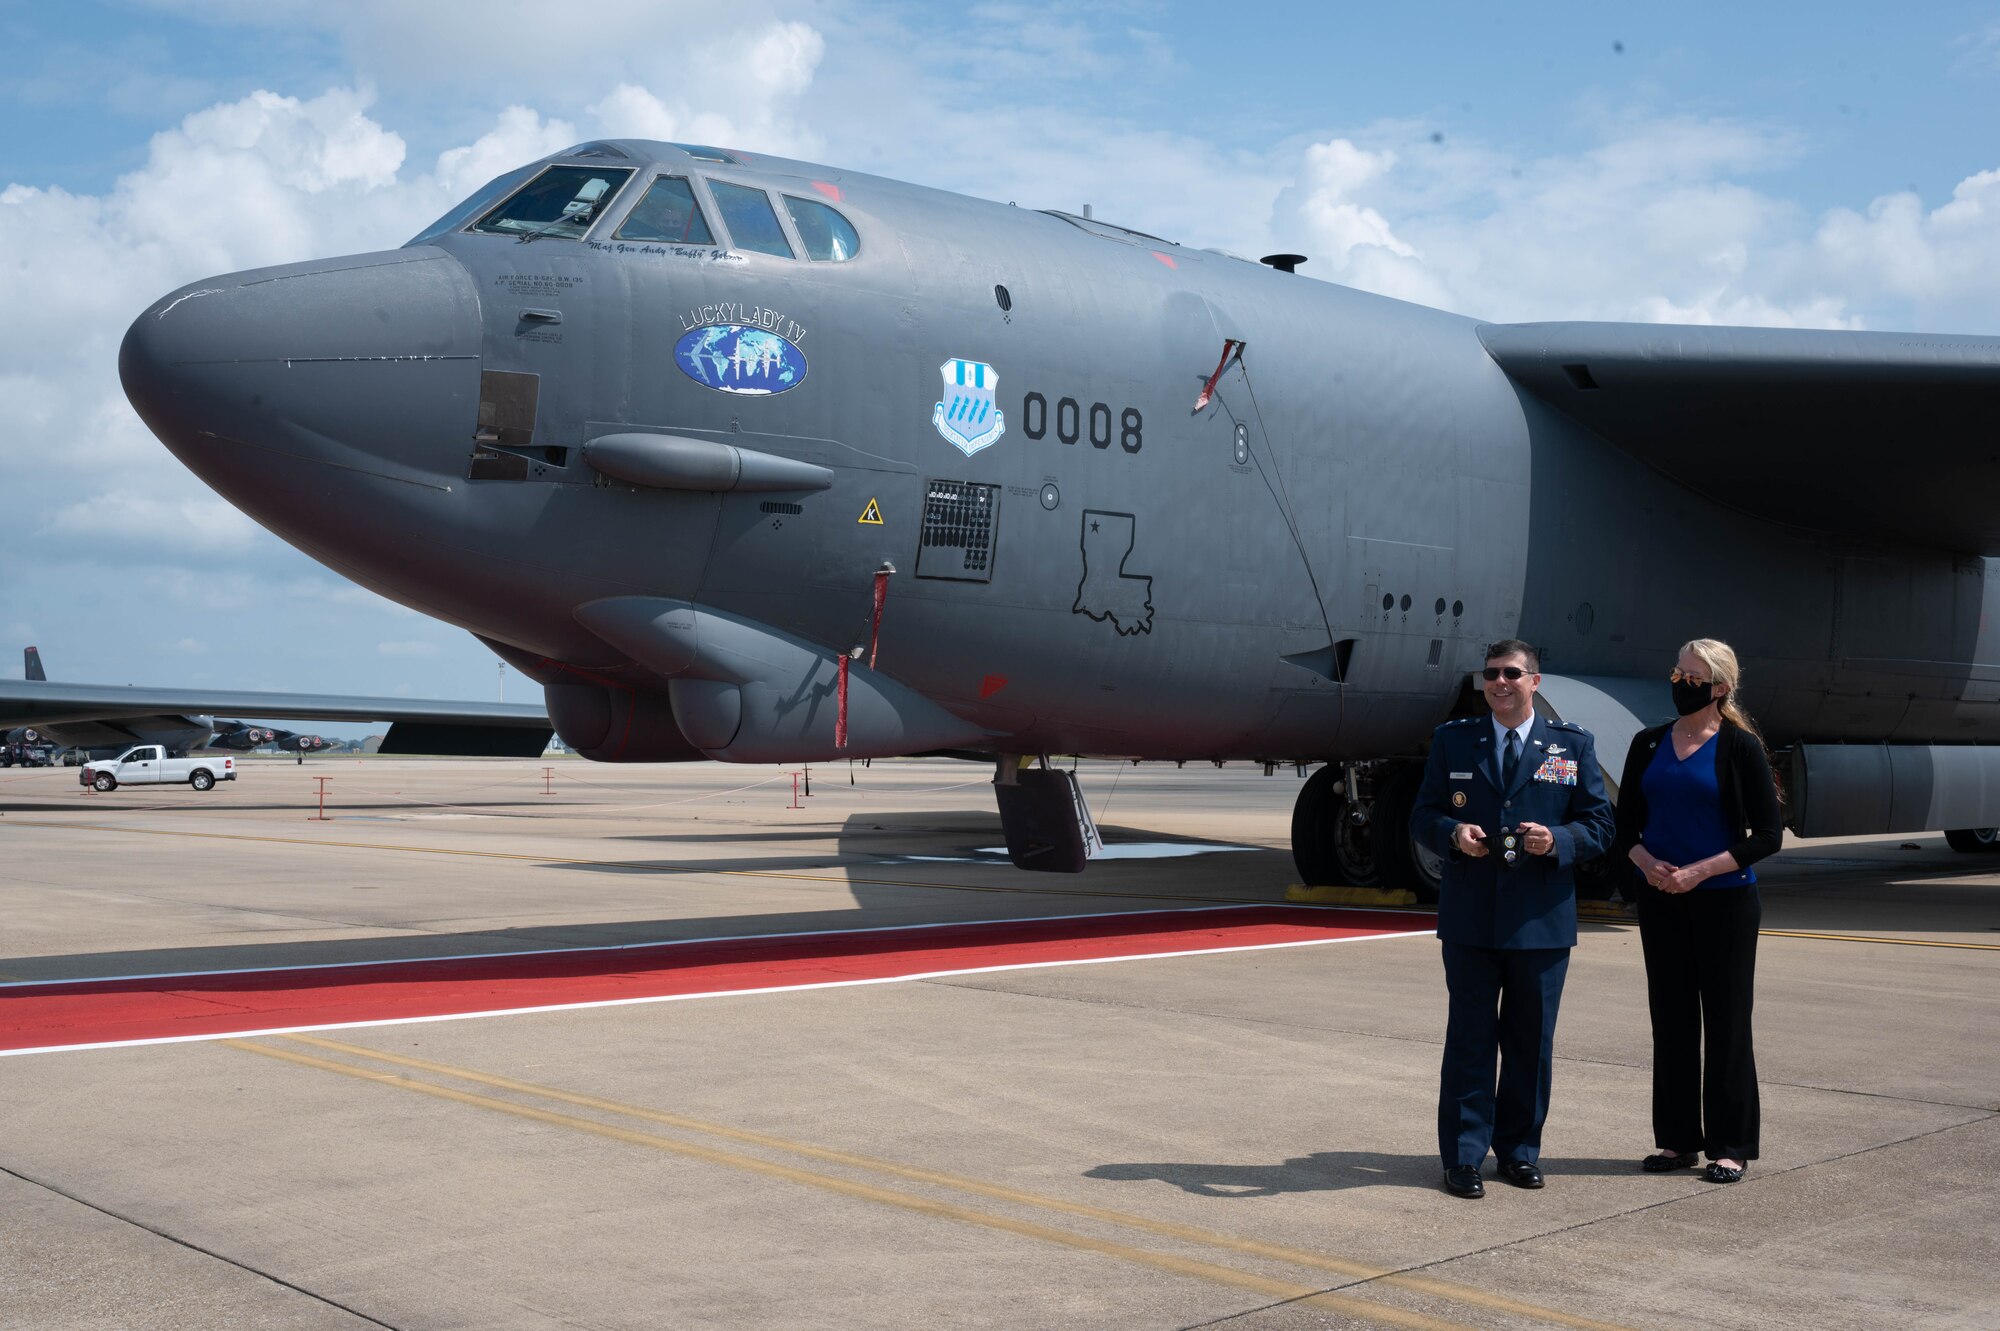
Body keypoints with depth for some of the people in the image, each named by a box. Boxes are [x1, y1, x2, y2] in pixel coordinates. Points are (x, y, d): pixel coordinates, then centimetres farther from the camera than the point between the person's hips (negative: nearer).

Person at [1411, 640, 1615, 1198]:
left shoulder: (1572, 745, 6)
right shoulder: (1452, 740, 7)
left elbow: (1599, 825, 5)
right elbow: (1422, 815, 8)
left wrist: (1557, 840, -15)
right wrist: (1453, 833, -13)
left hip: (1542, 920, 0)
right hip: (1470, 919, 0)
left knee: (1531, 1041, 8)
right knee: (1469, 1038, 3)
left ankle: (1519, 1151, 22)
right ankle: (1463, 1157, 9)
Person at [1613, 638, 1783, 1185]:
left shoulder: (1740, 746, -5)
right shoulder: (1649, 744, 8)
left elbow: (1768, 833, -7)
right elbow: (1625, 824, 12)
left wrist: (1700, 871, -15)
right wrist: (1647, 862, -8)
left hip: (1725, 899, -4)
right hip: (1660, 900, 4)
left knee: (1726, 1020, 1)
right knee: (1670, 1018, 8)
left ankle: (1731, 1146, 10)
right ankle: (1679, 1139, 17)